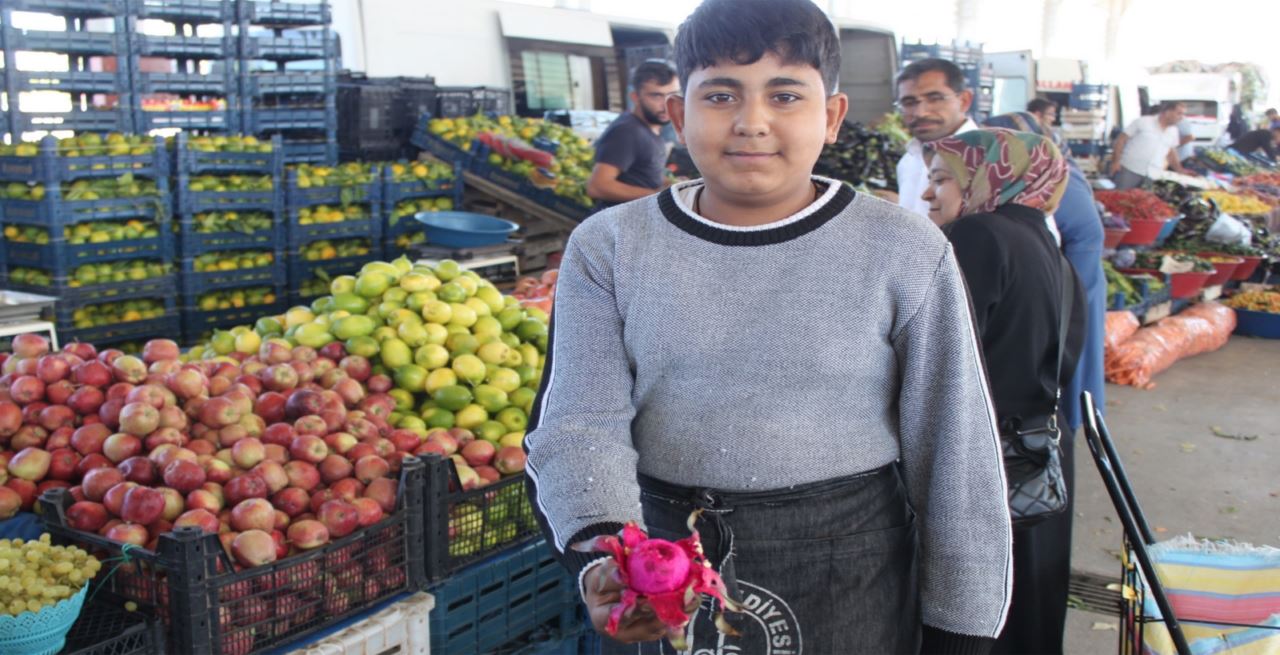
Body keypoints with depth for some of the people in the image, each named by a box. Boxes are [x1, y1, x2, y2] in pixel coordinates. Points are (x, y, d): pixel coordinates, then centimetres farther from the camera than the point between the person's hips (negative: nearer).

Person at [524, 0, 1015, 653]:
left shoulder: (905, 253, -8)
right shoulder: (608, 248, -4)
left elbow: (958, 458, -2)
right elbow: (581, 423, -10)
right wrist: (601, 551, -29)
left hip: (850, 582, -1)